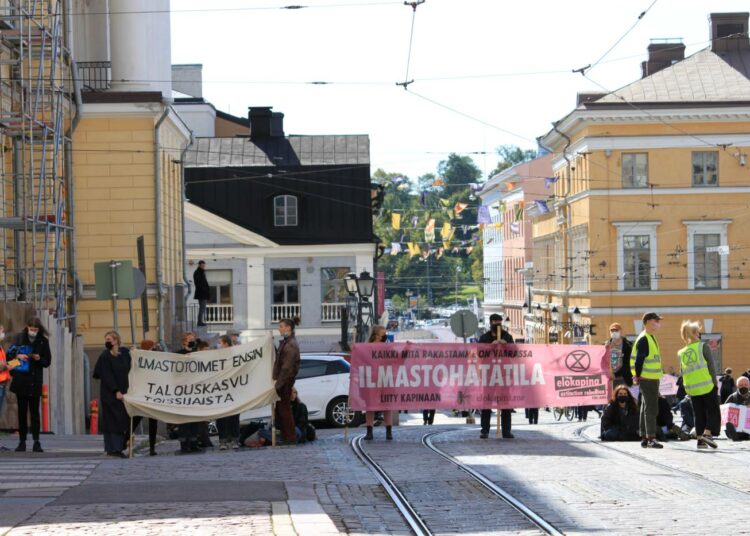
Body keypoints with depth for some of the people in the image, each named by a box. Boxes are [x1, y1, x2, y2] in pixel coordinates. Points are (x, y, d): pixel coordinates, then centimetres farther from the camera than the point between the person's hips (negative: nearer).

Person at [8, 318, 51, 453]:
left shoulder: (43, 341, 2)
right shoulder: (19, 338, 2)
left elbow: (47, 361, 6)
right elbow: (9, 354, 8)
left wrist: (39, 359, -14)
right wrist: (18, 356, -12)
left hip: (35, 381, -1)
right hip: (21, 380, 1)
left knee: (34, 411, -3)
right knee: (22, 411, 5)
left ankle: (36, 442, -4)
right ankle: (22, 441, 8)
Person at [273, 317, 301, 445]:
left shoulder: (291, 344, -16)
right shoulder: (285, 342, 15)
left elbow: (287, 366, -20)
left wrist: (279, 382, -20)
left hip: (286, 380, -9)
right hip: (283, 380, 9)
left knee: (284, 408, -4)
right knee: (280, 408, 13)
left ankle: (290, 437, 1)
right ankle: (285, 436, 19)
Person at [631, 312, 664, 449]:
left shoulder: (651, 338, 17)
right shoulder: (643, 339, -15)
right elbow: (638, 360, -18)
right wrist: (638, 376, -19)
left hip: (653, 378, 10)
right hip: (647, 379, -10)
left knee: (646, 408, 12)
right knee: (651, 409, -10)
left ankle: (644, 437, 17)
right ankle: (651, 438, -11)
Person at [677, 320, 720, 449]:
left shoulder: (682, 353, 11)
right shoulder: (703, 347, -4)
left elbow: (682, 372, 12)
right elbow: (711, 366, -7)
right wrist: (715, 383, -1)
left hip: (692, 389, 5)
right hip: (707, 385, -5)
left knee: (699, 414, 12)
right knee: (713, 411, 4)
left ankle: (699, 439, 7)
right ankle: (707, 434, -12)